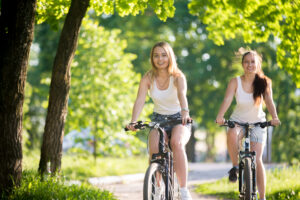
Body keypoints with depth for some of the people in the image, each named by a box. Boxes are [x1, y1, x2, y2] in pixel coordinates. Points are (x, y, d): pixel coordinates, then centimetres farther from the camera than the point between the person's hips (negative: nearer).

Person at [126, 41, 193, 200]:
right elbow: (140, 101, -18)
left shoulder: (178, 77, -13)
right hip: (158, 119, 2)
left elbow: (182, 95, -33)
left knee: (177, 143, -34)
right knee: (154, 149, -28)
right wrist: (133, 122, -36)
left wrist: (185, 113, -53)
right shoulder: (148, 78, -7)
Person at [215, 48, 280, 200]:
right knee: (232, 134, -37)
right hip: (238, 120, 0)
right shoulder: (235, 82, -11)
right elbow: (227, 100, -23)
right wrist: (220, 116, -42)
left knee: (257, 160, -12)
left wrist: (274, 117, -41)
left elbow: (269, 101, -21)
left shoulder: (264, 82, -10)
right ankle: (235, 166, -14)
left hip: (257, 122, 0)